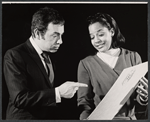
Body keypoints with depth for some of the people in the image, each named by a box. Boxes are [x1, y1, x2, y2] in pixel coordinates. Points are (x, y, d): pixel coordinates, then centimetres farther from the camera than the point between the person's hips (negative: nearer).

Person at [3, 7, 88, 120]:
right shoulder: (14, 55, -14)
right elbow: (20, 98, -23)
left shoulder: (48, 57, 8)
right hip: (25, 117, -6)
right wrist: (58, 92, -26)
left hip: (50, 115, 6)